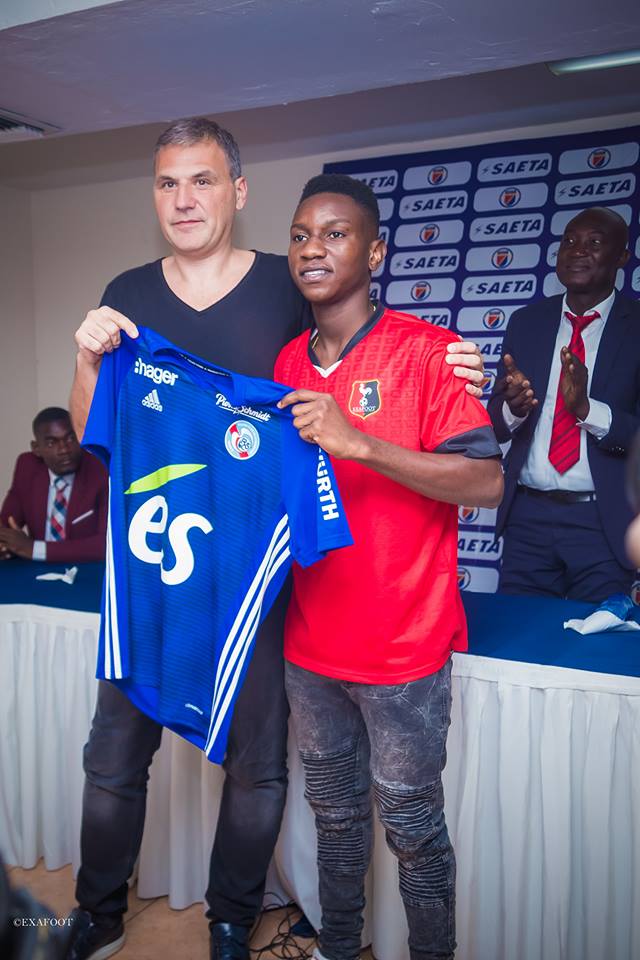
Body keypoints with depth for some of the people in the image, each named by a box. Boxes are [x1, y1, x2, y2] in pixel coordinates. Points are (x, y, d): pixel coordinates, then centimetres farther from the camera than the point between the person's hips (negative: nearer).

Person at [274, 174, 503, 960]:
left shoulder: (426, 351, -11)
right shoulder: (285, 364, 6)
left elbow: (485, 484, -20)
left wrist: (358, 443, -28)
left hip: (402, 647, -5)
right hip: (309, 643, 6)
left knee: (410, 824, 11)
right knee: (334, 812, 22)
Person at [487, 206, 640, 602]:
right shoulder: (526, 322, 7)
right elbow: (495, 423, 6)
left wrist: (587, 408, -24)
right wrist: (513, 408, -16)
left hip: (603, 522, -2)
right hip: (528, 514, 3)